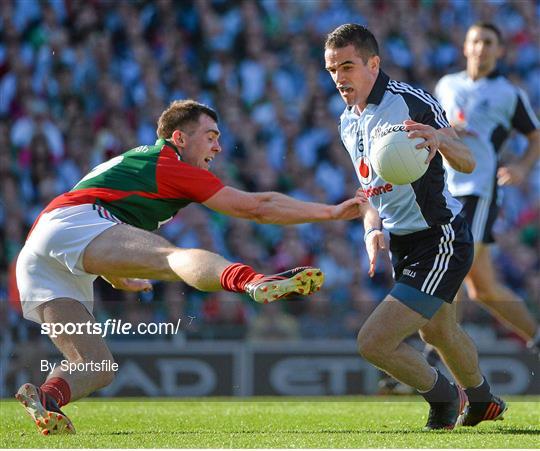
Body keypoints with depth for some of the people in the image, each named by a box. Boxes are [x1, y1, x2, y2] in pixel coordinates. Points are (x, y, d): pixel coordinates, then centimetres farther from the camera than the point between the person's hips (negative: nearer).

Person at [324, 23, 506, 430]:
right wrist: (372, 230, 2)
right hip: (403, 244, 9)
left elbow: (466, 163, -25)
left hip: (440, 240, -9)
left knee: (374, 342, -15)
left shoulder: (411, 101, -19)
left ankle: (443, 396, 12)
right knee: (437, 332, 29)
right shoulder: (349, 123, 7)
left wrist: (439, 139, -46)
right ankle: (481, 402, 56)